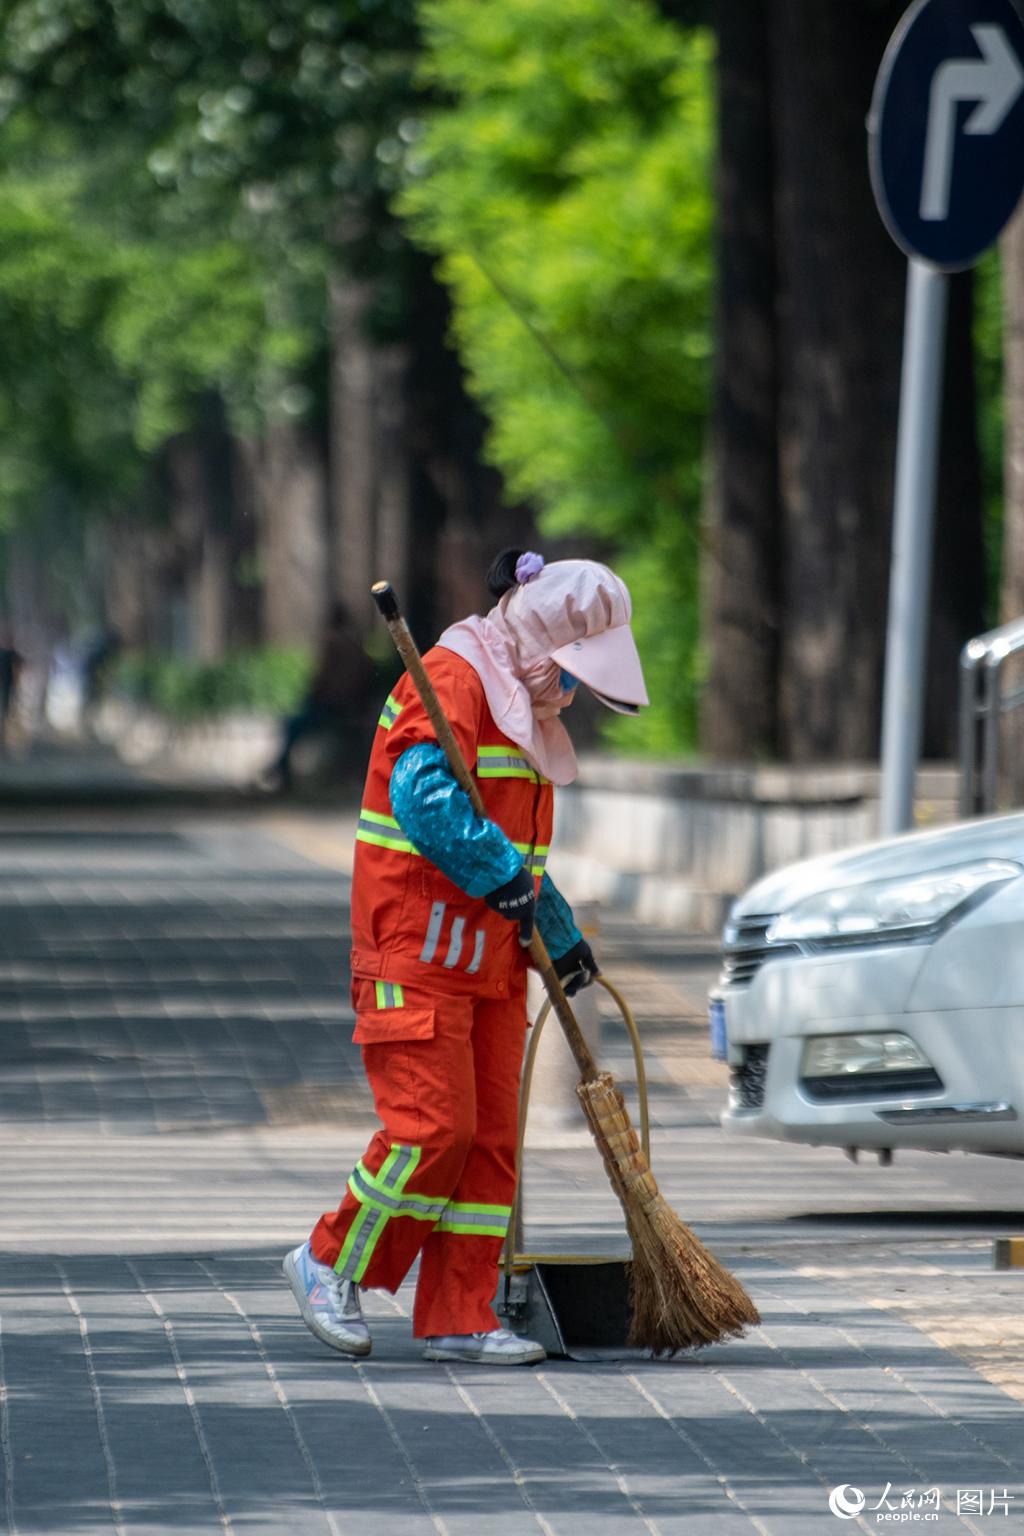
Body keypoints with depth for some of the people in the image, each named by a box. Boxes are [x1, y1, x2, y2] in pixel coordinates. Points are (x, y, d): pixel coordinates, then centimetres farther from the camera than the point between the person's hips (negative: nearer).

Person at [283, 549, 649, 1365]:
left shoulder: (525, 705, 20)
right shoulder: (452, 681, -12)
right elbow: (426, 797, -26)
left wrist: (560, 932, 26)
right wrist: (505, 877, -24)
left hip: (490, 957, 9)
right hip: (416, 950, -9)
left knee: (491, 1136, 4)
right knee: (434, 1123, -13)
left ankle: (459, 1316, 7)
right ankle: (332, 1261, 6)